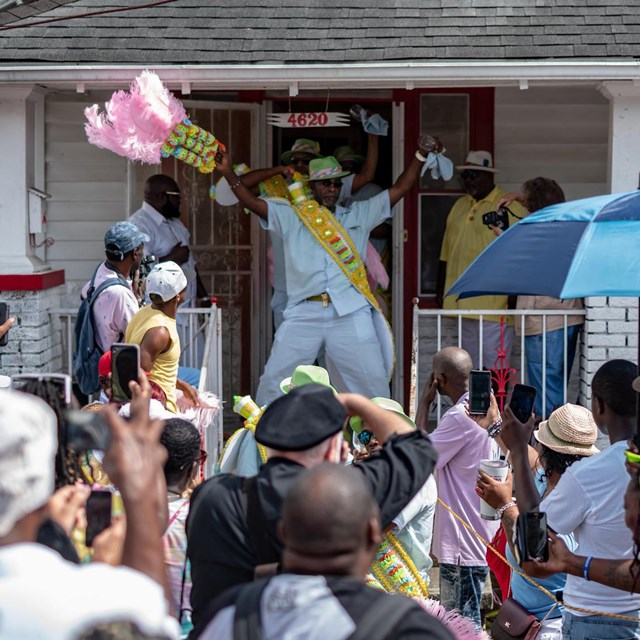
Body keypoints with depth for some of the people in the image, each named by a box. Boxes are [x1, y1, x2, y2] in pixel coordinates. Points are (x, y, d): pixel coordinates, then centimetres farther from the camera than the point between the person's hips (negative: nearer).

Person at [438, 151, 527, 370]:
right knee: (472, 366, 12)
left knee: (495, 367, -7)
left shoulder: (511, 207, -6)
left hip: (494, 305, -7)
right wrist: (441, 290, 18)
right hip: (464, 302, 7)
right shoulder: (460, 206, 16)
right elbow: (447, 253, 20)